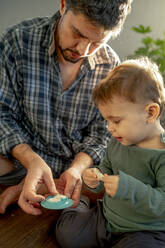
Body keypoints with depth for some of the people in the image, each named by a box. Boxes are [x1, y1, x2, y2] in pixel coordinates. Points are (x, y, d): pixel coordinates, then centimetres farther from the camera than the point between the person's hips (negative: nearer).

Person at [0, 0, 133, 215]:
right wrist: (32, 161, -28)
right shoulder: (18, 40, -13)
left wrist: (77, 169, -22)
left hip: (79, 162, 4)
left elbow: (99, 133, -3)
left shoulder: (110, 65, -6)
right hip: (23, 156, -3)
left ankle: (24, 188, -13)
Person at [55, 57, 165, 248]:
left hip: (146, 232, -5)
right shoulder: (117, 141, -3)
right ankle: (78, 205, 32)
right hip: (106, 218, 6)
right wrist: (97, 177, -8)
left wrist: (128, 188, -38)